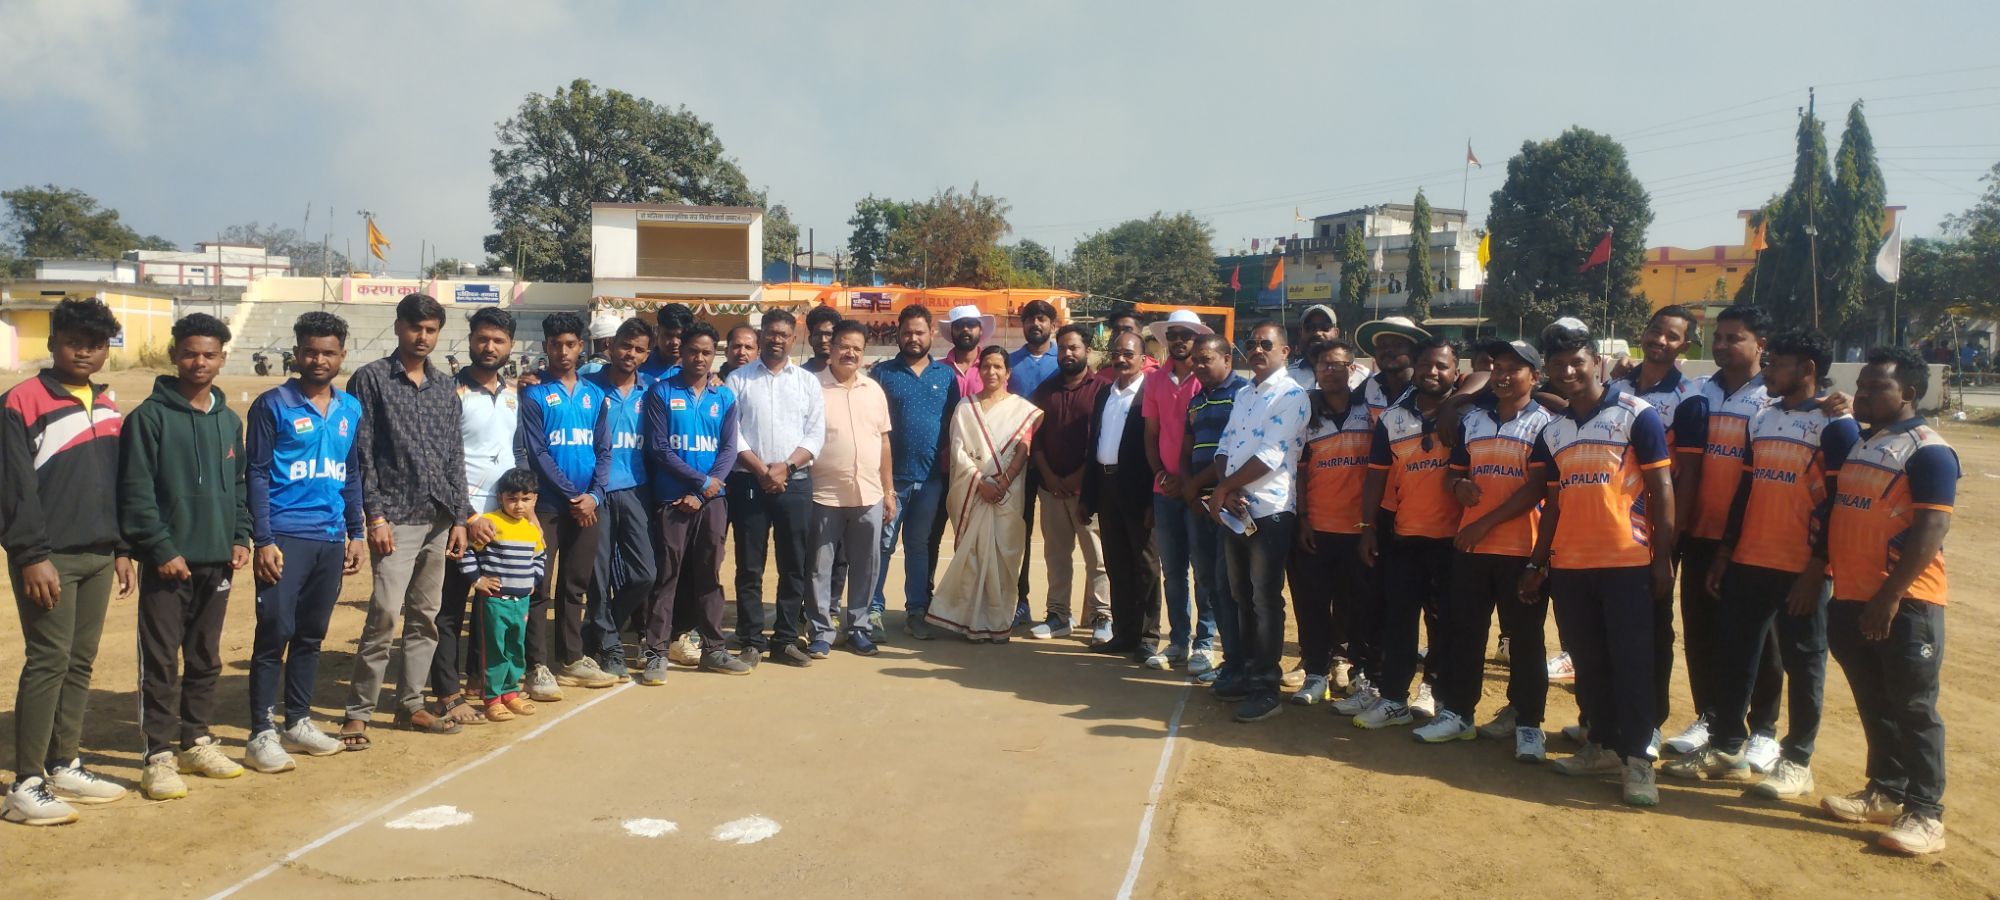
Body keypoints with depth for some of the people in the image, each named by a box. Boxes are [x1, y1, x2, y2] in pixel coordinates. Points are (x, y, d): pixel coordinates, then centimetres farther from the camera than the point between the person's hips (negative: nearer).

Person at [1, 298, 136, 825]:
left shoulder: (107, 409, 15)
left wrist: (122, 549, 16)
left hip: (98, 558, 7)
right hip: (50, 558, -7)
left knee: (80, 665, 10)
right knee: (48, 663, -7)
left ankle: (64, 768, 20)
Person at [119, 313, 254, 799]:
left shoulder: (229, 421, 12)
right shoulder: (150, 417, -6)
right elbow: (135, 492, -10)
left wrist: (241, 538, 6)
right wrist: (160, 549, -15)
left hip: (217, 562, 6)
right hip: (168, 562, -5)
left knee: (206, 659, 14)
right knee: (161, 662, -1)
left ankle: (197, 741, 26)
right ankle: (159, 755, 6)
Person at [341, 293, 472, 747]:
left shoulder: (444, 388, 14)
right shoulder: (372, 379, -1)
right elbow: (361, 454, -6)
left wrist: (460, 517, 9)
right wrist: (375, 516, -12)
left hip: (439, 520, 5)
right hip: (396, 518, -5)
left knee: (425, 616, 9)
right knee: (385, 613, -12)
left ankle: (411, 704, 19)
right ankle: (358, 712, -1)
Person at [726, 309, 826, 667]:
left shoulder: (808, 381, 9)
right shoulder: (738, 379, 6)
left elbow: (815, 434, 3)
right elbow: (730, 432, -1)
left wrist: (785, 467, -10)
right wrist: (761, 470, -11)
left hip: (795, 482, 1)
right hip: (748, 481, -1)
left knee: (794, 565, 4)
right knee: (749, 566, 2)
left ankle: (785, 640, 13)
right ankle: (751, 641, 9)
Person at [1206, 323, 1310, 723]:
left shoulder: (1292, 396, -9)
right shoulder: (1244, 394, 17)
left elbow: (1269, 456, -17)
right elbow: (1225, 446, 11)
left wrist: (1223, 488, -10)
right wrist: (1227, 491, -8)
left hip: (1270, 511, -8)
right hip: (1234, 510, 8)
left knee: (1266, 601, -3)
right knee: (1243, 597, 14)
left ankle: (1267, 689, 5)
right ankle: (1249, 675, 25)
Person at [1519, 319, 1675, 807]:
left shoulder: (1636, 415, -4)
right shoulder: (1552, 432, 12)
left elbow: (1661, 488, -5)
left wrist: (1663, 556, -9)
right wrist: (1537, 564, 13)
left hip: (1627, 563, -5)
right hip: (1569, 566, 6)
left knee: (1631, 663, -2)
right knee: (1588, 663, 11)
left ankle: (1638, 759, 4)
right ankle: (1603, 745, 22)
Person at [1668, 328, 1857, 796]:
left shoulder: (1835, 425, -9)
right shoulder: (1761, 420, 12)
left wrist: (1818, 569, -16)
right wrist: (1725, 552, 12)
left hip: (1801, 570, -7)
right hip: (1748, 562, 7)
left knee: (1803, 663, 6)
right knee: (1734, 656, 10)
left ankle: (1797, 761, 16)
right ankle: (1725, 749, 21)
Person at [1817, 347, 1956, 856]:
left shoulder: (1927, 451, -11)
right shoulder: (1856, 445, 15)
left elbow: (1931, 531, -18)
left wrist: (1890, 596, -21)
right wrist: (1815, 570, 14)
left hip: (1904, 604, -8)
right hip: (1851, 599, 8)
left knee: (1913, 709, -1)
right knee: (1873, 705, 16)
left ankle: (1925, 815, 6)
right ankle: (1885, 793, 27)